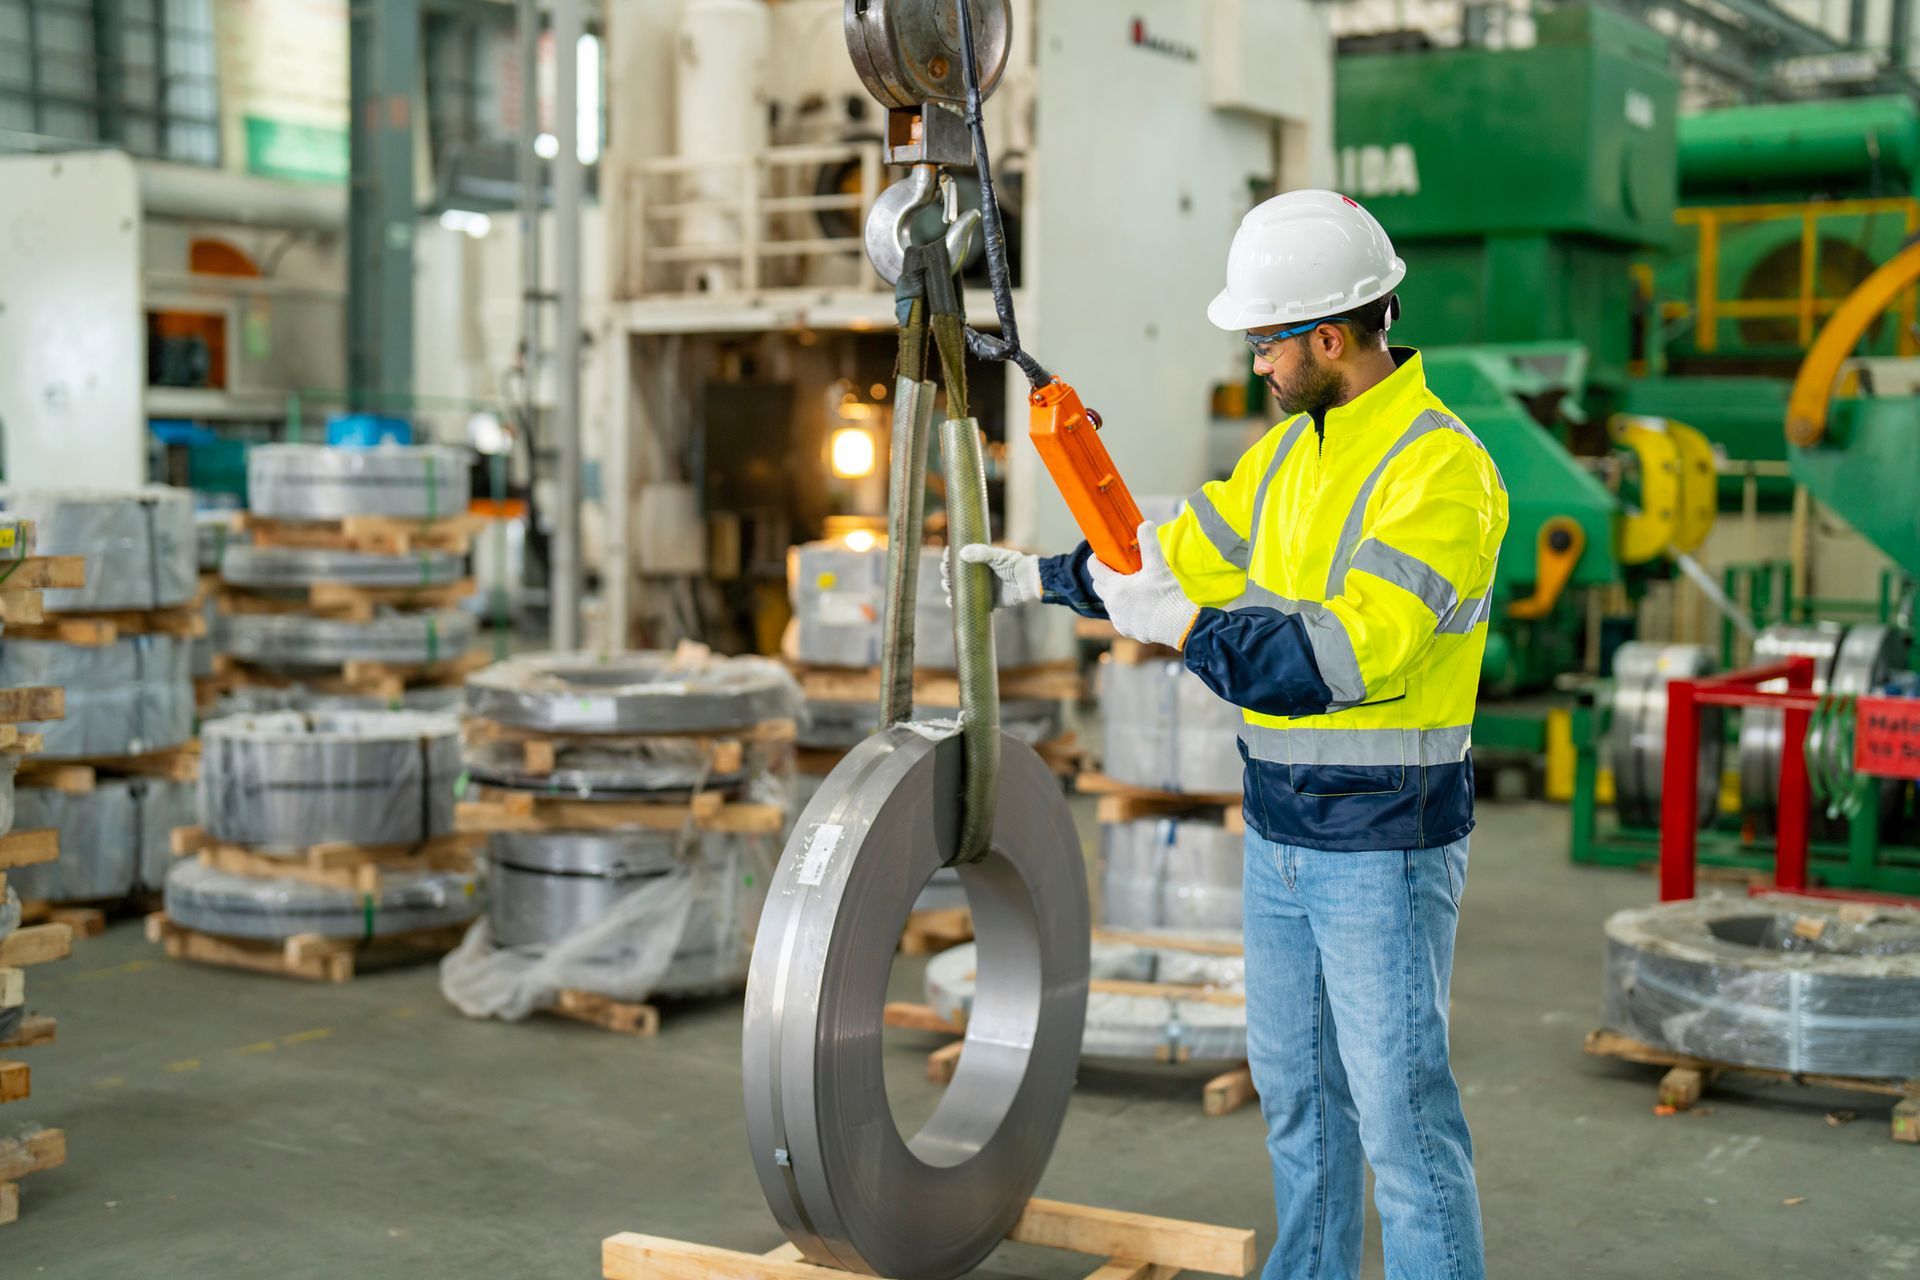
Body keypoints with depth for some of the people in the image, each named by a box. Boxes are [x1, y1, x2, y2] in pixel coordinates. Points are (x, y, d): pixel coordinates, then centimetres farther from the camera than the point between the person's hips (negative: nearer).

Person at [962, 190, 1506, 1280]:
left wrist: (1177, 626, -26)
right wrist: (1037, 577, 19)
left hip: (1386, 849, -9)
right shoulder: (1294, 449, 8)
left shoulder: (1441, 471, -20)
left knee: (1402, 1116, -2)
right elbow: (1190, 554, 20)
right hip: (1282, 833, 9)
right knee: (1298, 1093, 19)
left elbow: (1351, 655, -29)